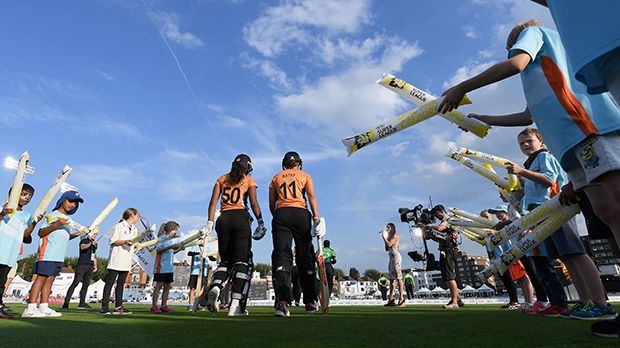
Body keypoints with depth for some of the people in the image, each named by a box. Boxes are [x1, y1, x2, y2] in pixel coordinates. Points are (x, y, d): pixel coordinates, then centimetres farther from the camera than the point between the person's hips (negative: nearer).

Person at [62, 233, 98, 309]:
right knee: (75, 283, -11)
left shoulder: (95, 243, 20)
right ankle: (66, 302, -8)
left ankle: (82, 304, 10)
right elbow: (82, 247, -25)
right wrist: (91, 243, -43)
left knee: (86, 284, 7)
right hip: (82, 265, -6)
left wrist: (95, 266, 17)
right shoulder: (84, 240, -1)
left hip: (90, 266, 7)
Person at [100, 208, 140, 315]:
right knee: (110, 283, -4)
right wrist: (125, 242, -19)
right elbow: (112, 241, -8)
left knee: (121, 284, 9)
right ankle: (104, 307, -1)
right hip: (116, 260, -7)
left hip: (126, 261, 7)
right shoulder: (120, 226, -3)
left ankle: (118, 307, 13)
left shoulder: (134, 230, 17)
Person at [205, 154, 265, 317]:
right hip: (241, 219, -3)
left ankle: (215, 287, -13)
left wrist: (210, 223, 5)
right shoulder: (249, 180, 10)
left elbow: (213, 202, 7)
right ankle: (236, 304, -7)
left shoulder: (222, 179, 18)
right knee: (243, 261, -1)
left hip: (223, 219, 4)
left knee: (226, 260, 15)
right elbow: (254, 203, -3)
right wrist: (261, 222, 2)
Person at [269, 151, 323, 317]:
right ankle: (310, 302, 14)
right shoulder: (305, 175, 16)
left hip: (280, 214, 1)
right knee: (306, 258, 7)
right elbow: (311, 196, -1)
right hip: (301, 214, -1)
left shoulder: (276, 177, 21)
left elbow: (272, 205, 17)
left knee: (281, 256, -8)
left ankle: (282, 300, -26)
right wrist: (316, 217, -9)